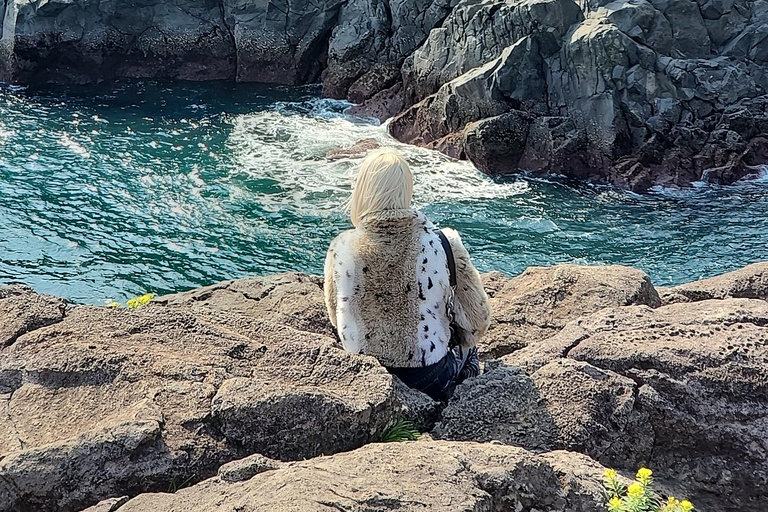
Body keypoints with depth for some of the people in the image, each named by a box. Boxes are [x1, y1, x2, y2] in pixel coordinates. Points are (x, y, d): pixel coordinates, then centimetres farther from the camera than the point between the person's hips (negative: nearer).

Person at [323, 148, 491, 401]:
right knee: (462, 338, 31)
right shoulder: (443, 243, -17)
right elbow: (477, 321, -7)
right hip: (429, 382, -2)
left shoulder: (341, 248, -14)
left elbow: (337, 318, 1)